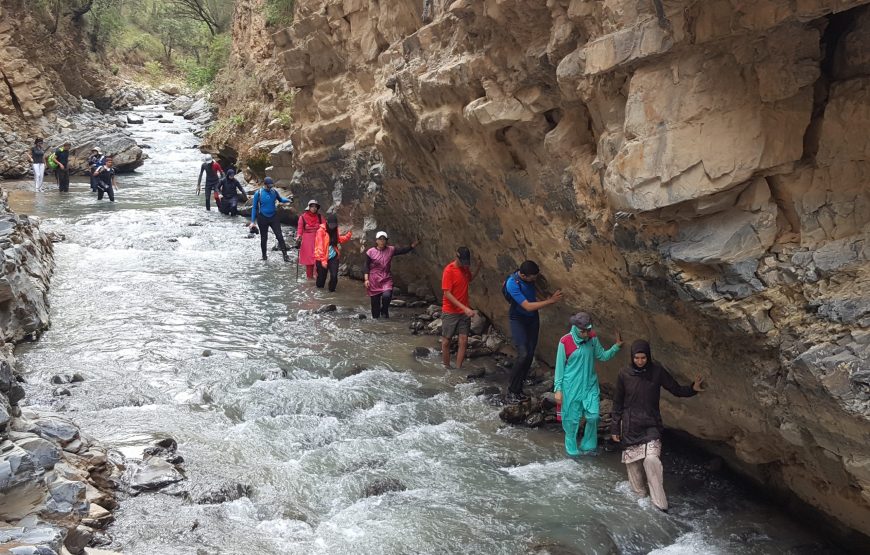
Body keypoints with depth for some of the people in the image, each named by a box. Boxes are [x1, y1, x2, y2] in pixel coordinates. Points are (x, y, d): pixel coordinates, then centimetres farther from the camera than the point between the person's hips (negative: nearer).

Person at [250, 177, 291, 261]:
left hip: (274, 217, 1)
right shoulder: (258, 193, -8)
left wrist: (288, 200, -7)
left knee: (279, 236, -7)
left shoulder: (274, 191, -1)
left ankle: (285, 255, -5)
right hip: (263, 218, -1)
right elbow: (254, 207, -2)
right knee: (264, 238, 10)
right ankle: (264, 256, 26)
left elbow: (280, 199, 15)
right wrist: (252, 221, -3)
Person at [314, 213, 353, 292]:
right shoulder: (321, 230, -17)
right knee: (322, 275, 10)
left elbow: (338, 239, 14)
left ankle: (332, 289, 15)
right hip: (322, 258, -4)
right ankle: (319, 287, 37)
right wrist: (323, 260, -23)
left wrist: (348, 235, -5)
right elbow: (320, 246, -19)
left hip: (333, 256, 4)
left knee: (334, 275, -8)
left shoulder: (335, 229, 2)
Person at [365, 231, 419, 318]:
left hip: (386, 279, 1)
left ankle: (384, 311, 3)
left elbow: (403, 250, -5)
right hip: (374, 281, -1)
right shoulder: (370, 252, -3)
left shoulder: (391, 250, 3)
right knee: (375, 303, 3)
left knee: (387, 295, -25)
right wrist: (366, 279, -9)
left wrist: (413, 245, -20)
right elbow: (367, 267, -1)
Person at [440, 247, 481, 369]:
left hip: (464, 312, 5)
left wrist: (478, 268, 5)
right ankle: (447, 368, 20)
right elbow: (447, 294, -21)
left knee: (463, 341, -1)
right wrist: (465, 308, -26)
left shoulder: (465, 267, 1)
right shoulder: (449, 270, -18)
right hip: (450, 312, -5)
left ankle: (458, 369, 6)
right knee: (446, 341, 5)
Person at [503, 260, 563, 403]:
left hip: (533, 318, 7)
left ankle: (518, 389, 14)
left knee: (530, 354, 4)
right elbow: (528, 306, -31)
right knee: (523, 354, -18)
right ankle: (512, 391, -7)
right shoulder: (512, 284, -29)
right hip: (518, 320, -7)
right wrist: (551, 300, -29)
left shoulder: (530, 278, -8)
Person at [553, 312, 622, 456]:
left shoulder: (592, 338, -3)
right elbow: (560, 366, -8)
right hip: (571, 387, -3)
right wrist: (558, 389, -6)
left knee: (593, 416, -3)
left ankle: (588, 447, 18)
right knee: (572, 419, 5)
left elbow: (603, 356, 4)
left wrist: (616, 346, -12)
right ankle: (572, 450, 24)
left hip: (590, 385, 3)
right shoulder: (565, 341, -14)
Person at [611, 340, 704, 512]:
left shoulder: (657, 371, -5)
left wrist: (692, 389, -19)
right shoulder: (624, 374, -4)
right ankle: (639, 497, 24)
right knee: (633, 464, 3)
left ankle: (660, 505, -14)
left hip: (651, 425, -1)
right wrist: (615, 428, 5)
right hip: (630, 426, 1)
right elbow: (618, 403, 4)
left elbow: (676, 389, 2)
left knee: (652, 459, -19)